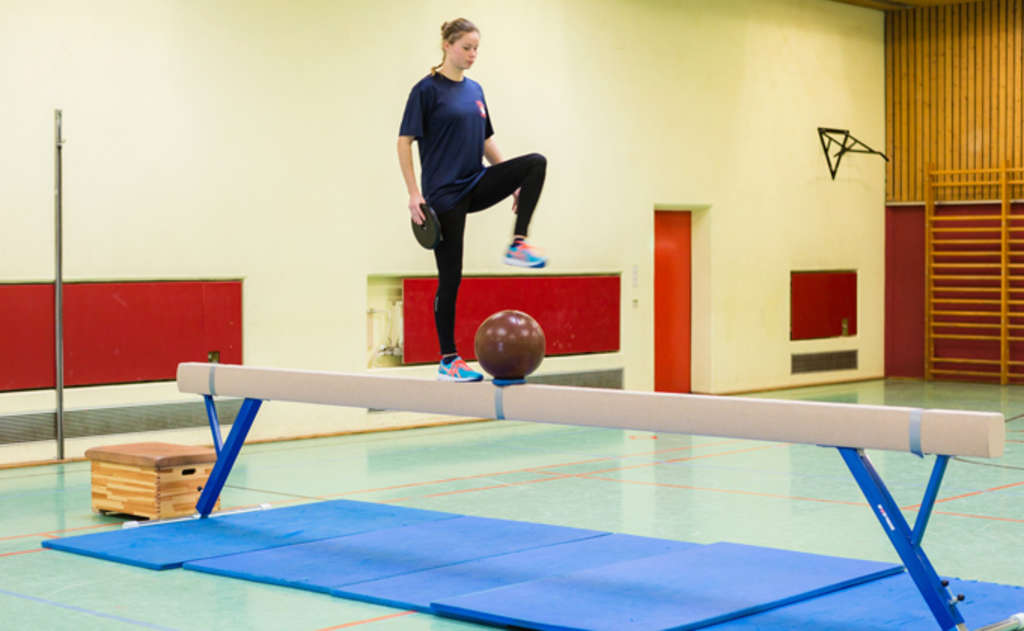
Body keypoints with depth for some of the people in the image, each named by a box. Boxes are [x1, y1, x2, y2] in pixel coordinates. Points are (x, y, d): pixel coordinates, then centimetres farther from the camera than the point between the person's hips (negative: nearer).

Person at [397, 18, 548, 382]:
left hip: (476, 185, 6)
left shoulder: (475, 90, 13)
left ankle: (517, 245, -15)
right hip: (444, 194, -6)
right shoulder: (427, 89, -7)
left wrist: (512, 182, 15)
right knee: (450, 278, -3)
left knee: (536, 162, -16)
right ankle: (448, 361, 6)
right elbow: (405, 142, -10)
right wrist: (414, 194, -16)